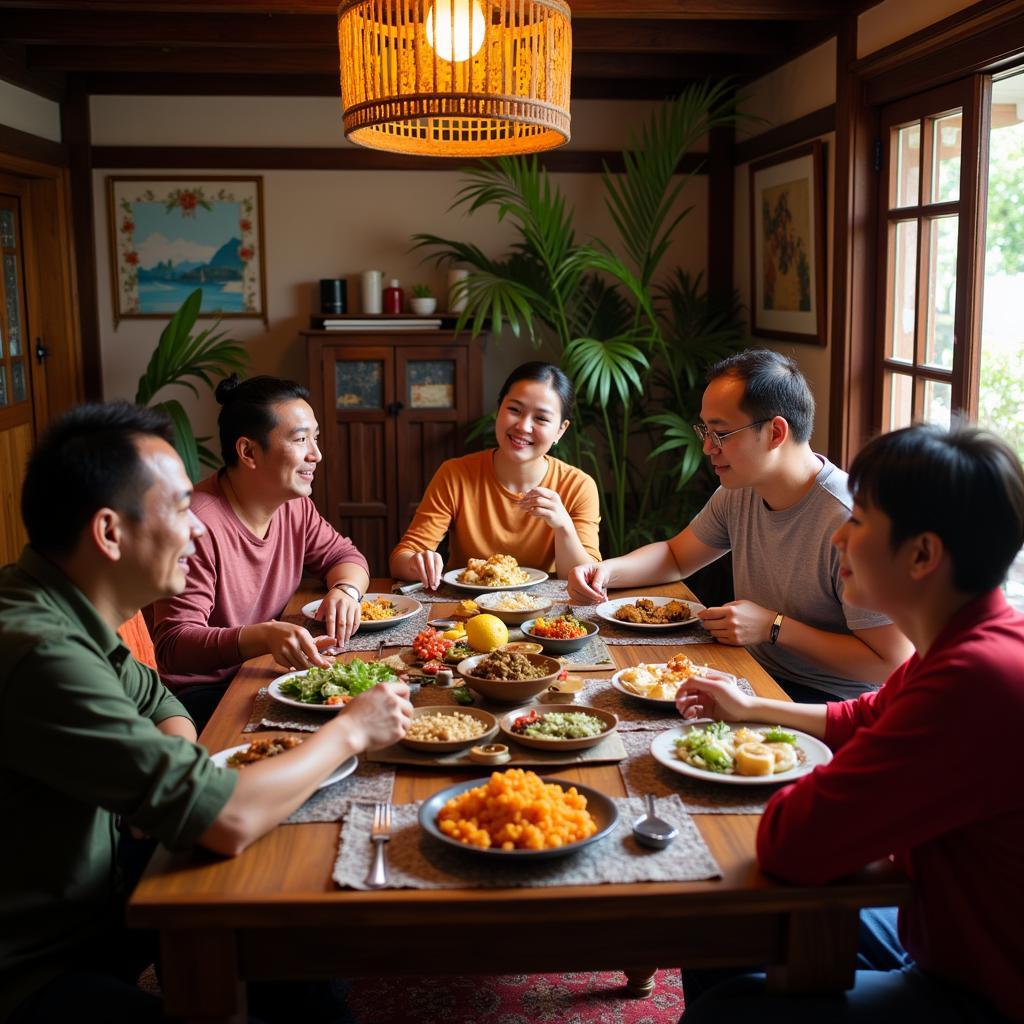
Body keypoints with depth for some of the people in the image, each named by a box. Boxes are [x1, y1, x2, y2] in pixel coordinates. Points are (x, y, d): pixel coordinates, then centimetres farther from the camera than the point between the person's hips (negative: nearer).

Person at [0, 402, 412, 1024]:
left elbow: (156, 700, 16)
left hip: (89, 912, 9)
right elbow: (230, 823, -31)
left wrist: (183, 777, -6)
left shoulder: (64, 611, -2)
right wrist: (351, 730, -14)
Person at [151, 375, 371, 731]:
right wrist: (264, 636, -41)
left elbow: (344, 555, 15)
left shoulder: (294, 505, 2)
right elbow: (172, 644, -26)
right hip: (202, 693, -8)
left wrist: (345, 590, -10)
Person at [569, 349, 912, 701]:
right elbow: (676, 556, 18)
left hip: (831, 699, -7)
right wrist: (607, 570, -2)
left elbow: (892, 663, -23)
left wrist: (774, 628, -22)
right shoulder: (739, 492, 0)